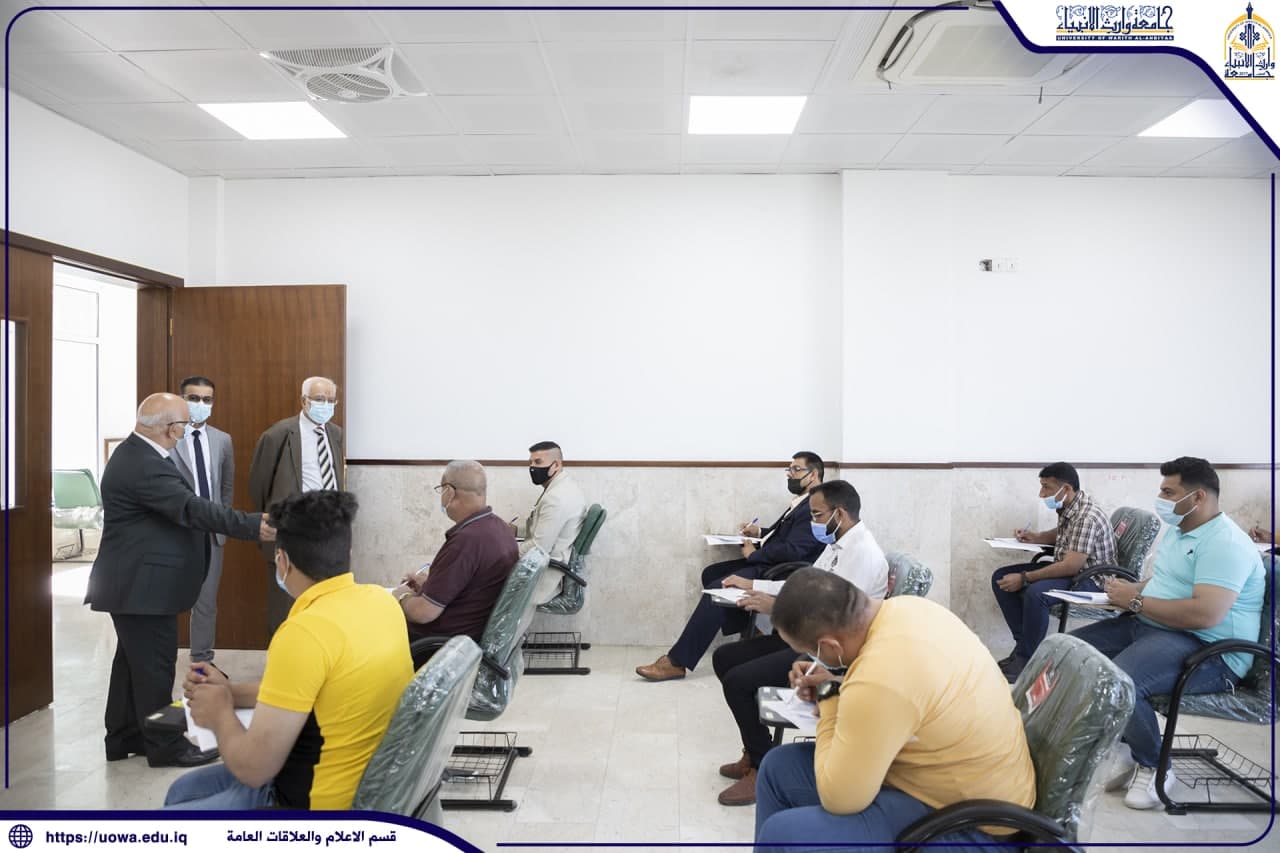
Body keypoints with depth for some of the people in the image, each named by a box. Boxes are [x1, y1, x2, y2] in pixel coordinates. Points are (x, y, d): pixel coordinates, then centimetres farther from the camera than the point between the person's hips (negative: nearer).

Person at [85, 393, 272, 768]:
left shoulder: (137, 453, 10)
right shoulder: (144, 466, -24)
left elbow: (178, 506, 16)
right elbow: (192, 508, -32)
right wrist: (253, 525, -36)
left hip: (136, 580, 11)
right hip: (143, 584, -11)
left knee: (134, 660, 18)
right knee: (155, 664, -1)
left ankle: (124, 737, 29)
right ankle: (164, 745, 10)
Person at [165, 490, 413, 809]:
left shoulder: (304, 633, -28)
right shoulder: (380, 600, -3)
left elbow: (254, 768, -20)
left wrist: (221, 714, -2)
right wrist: (230, 690, 9)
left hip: (311, 804, -8)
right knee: (183, 791, 25)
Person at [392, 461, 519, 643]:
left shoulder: (466, 541, -28)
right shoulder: (499, 527, 2)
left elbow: (424, 613, -23)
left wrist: (403, 598, -3)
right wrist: (429, 582, 16)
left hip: (449, 641, -9)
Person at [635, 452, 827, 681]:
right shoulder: (803, 502, 15)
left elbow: (791, 551, -25)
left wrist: (754, 554, -12)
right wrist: (760, 532, 10)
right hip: (767, 562, 11)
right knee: (711, 573, 11)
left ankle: (677, 662, -17)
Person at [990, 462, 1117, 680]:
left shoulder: (1087, 516, -26)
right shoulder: (1067, 507, 3)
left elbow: (1072, 565, -31)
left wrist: (1024, 578, -28)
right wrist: (1035, 537, 6)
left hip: (1090, 578, -10)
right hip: (1064, 569, 10)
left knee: (1035, 593, -36)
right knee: (1000, 578, 0)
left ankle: (1025, 660, -19)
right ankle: (1024, 643, 1)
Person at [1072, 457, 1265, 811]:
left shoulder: (1224, 543, -18)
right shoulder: (1177, 530, 14)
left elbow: (1204, 614, -30)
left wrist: (1136, 602, -19)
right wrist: (1132, 589, 4)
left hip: (1208, 650, -10)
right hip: (1148, 625, 10)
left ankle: (1154, 768, -6)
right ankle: (1124, 746, 6)